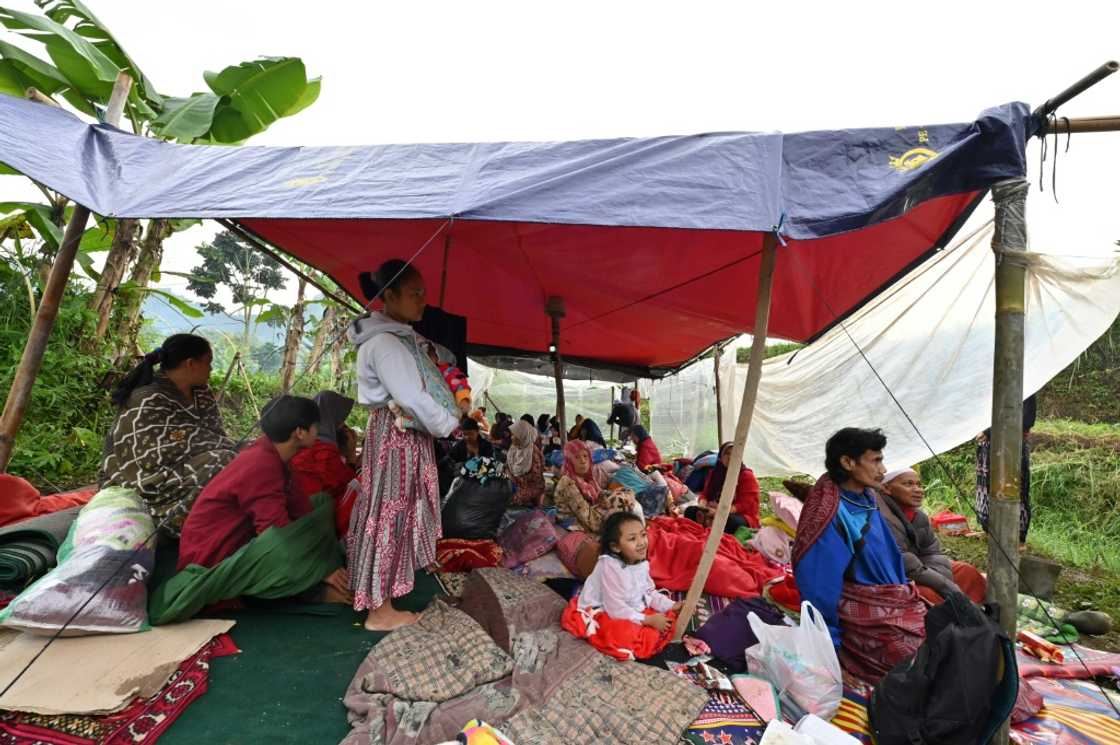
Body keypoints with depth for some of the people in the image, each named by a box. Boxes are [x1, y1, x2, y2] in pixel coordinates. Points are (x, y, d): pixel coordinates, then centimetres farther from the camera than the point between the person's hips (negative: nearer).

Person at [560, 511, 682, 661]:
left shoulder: (642, 563, -4)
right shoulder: (609, 566, -30)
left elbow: (649, 593, 8)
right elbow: (615, 608, -29)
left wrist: (672, 606, -6)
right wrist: (647, 620, -27)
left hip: (633, 610, 8)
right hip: (602, 614, -8)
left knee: (668, 617, -2)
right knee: (625, 634, -35)